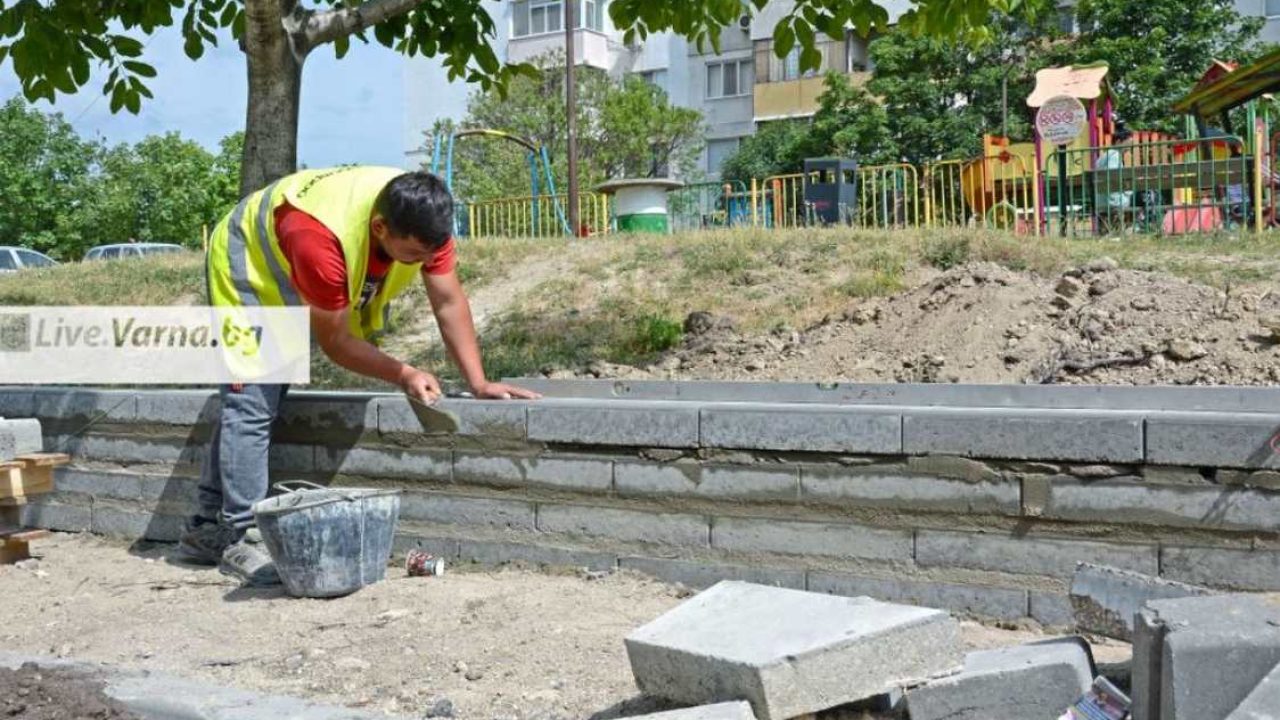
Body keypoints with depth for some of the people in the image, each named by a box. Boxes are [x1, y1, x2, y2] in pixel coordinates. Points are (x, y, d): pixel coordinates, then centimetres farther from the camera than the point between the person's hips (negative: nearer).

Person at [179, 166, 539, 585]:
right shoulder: (320, 239, -45)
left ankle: (206, 529, 22)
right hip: (245, 267, -7)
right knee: (251, 405, -16)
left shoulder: (424, 222, -28)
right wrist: (404, 375, -35)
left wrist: (479, 384, -24)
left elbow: (449, 302, -20)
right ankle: (240, 538, -8)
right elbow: (334, 342, -33)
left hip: (285, 293, 7)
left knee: (253, 402, 11)